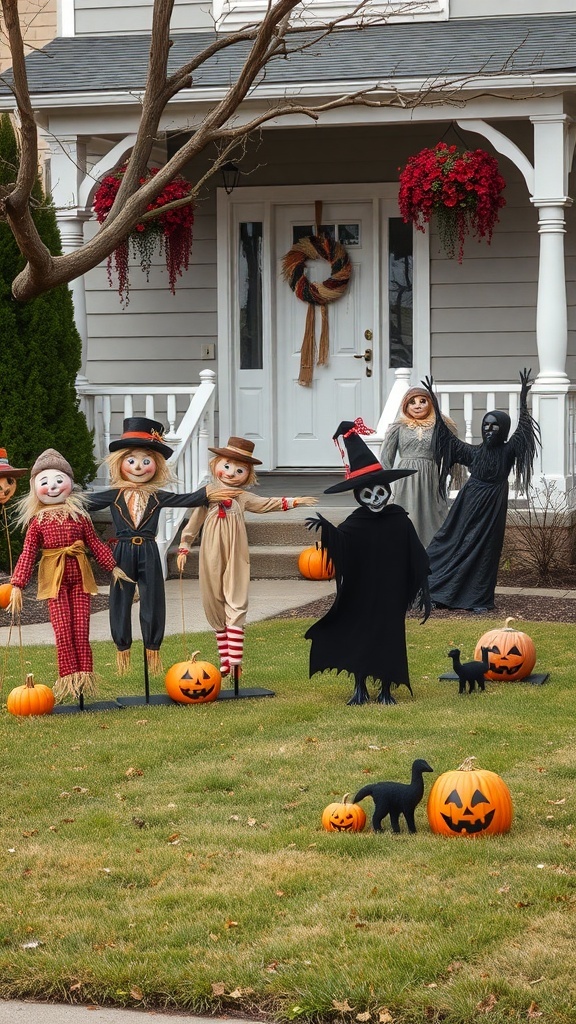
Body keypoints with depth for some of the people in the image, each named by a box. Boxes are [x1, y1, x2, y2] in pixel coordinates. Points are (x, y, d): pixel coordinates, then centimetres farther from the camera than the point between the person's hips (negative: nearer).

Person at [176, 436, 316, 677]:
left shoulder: (242, 498, 8)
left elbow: (267, 504, 9)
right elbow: (194, 522, 11)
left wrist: (293, 502, 0)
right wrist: (184, 547, 8)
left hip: (235, 558, -1)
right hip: (211, 559, 1)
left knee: (235, 606, -6)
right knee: (214, 606, 4)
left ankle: (235, 661, -12)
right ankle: (225, 660, 12)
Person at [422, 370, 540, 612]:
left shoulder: (508, 452, -3)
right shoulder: (473, 452, 7)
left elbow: (522, 429, -16)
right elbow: (447, 436, 7)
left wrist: (523, 398, -28)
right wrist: (434, 404, 1)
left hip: (492, 509, -3)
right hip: (468, 505, 3)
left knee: (484, 551, -1)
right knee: (455, 545, 1)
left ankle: (479, 599, 3)